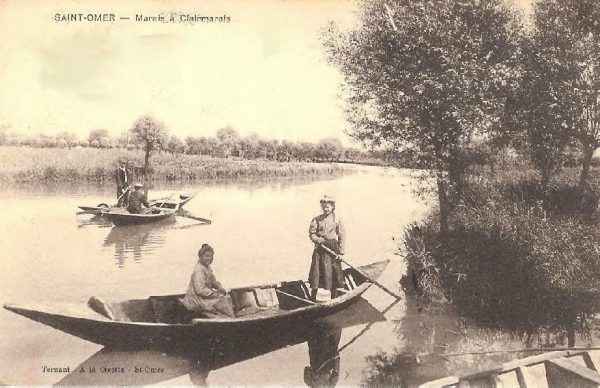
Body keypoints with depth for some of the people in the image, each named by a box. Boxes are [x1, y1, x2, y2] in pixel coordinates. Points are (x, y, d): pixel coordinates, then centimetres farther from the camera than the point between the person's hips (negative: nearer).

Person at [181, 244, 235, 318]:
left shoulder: (207, 267, 8)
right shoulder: (199, 270, -23)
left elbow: (213, 281, 21)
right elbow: (200, 290, -28)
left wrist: (220, 288, 0)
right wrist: (217, 294, -22)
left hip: (206, 295, 10)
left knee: (227, 297, 4)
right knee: (223, 301, -16)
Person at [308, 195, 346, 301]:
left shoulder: (337, 220, -1)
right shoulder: (317, 220, 2)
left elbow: (342, 237, -1)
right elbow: (311, 234, 4)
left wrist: (341, 252, -5)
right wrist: (318, 239, -17)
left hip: (333, 249, 0)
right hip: (320, 249, 0)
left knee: (334, 272, 4)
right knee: (316, 271, 0)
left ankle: (334, 297, 19)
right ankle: (313, 297, 10)